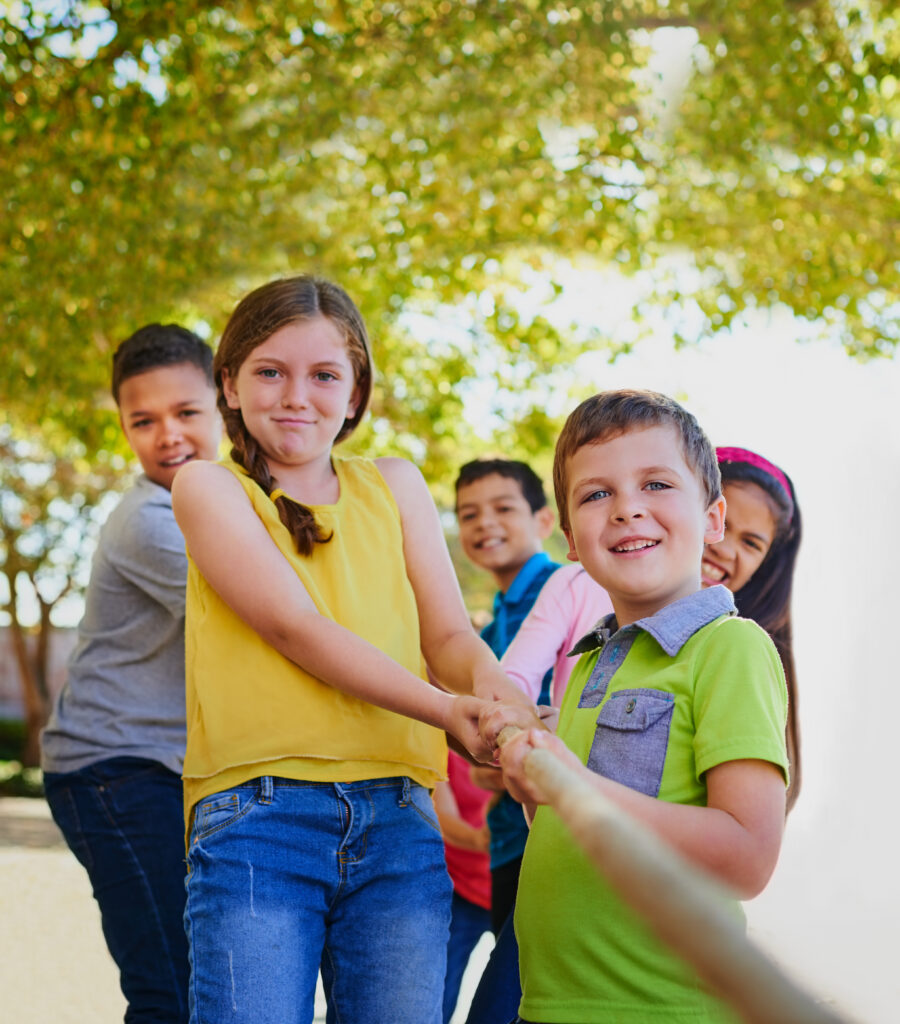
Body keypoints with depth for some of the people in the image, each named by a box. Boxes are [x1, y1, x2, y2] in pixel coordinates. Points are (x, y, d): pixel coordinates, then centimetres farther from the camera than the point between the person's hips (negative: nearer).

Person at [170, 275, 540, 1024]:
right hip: (259, 819, -3)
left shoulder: (395, 486, 17)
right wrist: (446, 709, -20)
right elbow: (293, 625, -8)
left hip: (399, 824, 3)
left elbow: (448, 631, 9)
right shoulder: (208, 488, 5)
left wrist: (492, 683, -16)